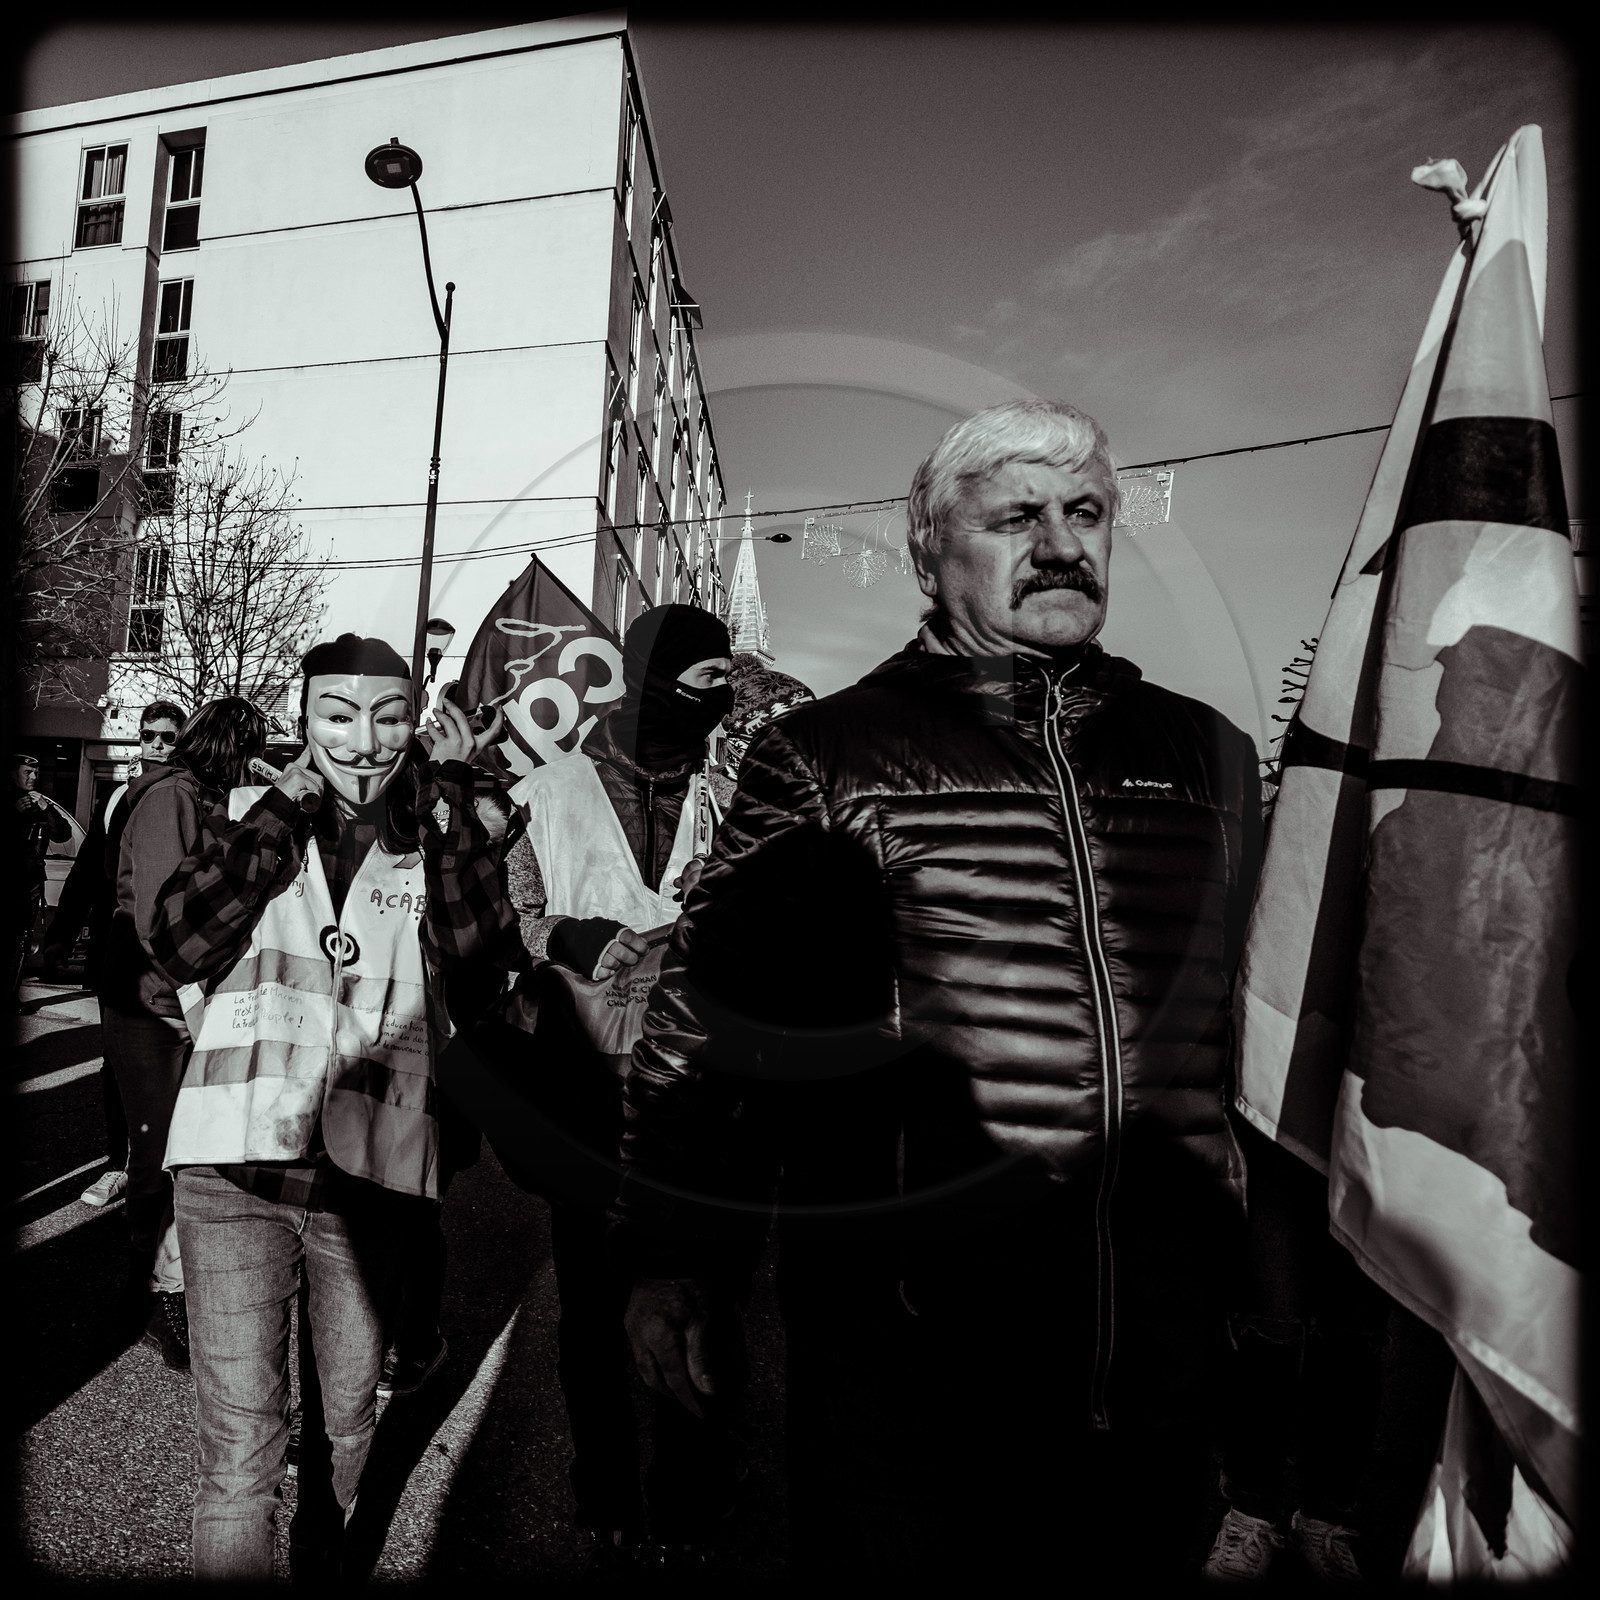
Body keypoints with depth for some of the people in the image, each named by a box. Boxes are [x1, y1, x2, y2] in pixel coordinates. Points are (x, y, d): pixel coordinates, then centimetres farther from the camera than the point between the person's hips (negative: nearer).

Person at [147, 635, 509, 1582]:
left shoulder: (433, 834, 4)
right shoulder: (252, 813, 6)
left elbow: (473, 938, -14)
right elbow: (180, 944, -7)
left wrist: (451, 790, -12)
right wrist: (282, 811, -9)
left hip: (372, 1170, 1)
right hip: (235, 1162, -1)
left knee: (344, 1420, 20)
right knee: (241, 1452, -2)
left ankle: (322, 1564, 46)